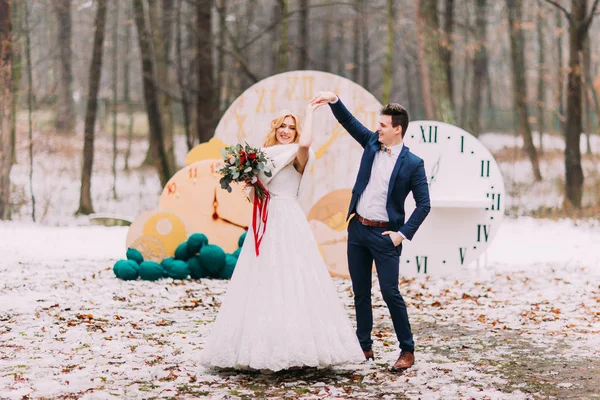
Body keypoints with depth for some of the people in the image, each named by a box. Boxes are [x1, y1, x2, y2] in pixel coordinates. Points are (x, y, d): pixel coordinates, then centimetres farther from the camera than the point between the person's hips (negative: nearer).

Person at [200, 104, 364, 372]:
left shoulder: (297, 155, 0)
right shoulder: (263, 156, 15)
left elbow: (306, 143, -25)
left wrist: (309, 113, -11)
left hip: (289, 223, -5)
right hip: (264, 223, 5)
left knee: (292, 282, -7)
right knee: (263, 285, 3)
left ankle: (296, 349, -4)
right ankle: (264, 348, 6)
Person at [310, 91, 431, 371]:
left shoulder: (413, 164, -9)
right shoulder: (372, 144, 5)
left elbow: (423, 204, -8)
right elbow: (348, 121, 2)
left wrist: (403, 233, -14)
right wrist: (333, 99, -15)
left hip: (385, 235, -5)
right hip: (357, 229, 6)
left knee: (390, 292, -6)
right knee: (360, 292, 10)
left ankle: (407, 350, 6)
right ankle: (364, 347, 20)